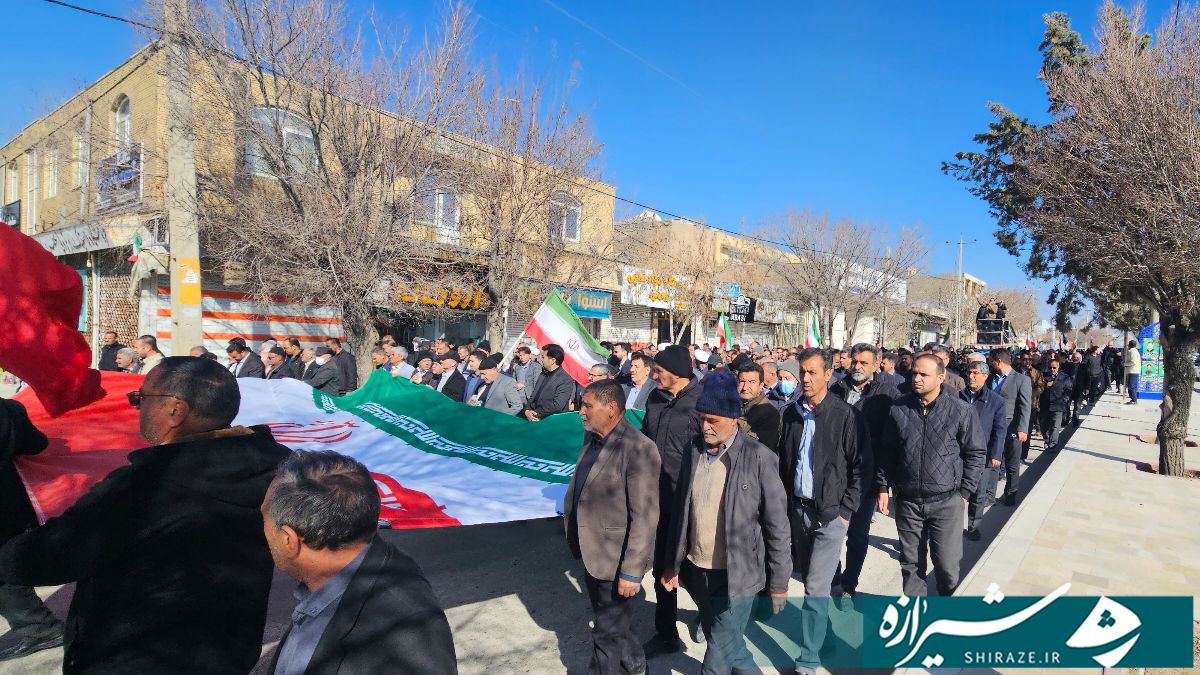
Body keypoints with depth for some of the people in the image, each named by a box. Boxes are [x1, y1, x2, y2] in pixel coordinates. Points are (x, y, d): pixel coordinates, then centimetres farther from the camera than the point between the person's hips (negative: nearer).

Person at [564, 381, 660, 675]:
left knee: (607, 632, 10)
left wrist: (631, 571, -21)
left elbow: (644, 516, -24)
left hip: (617, 559, -8)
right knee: (610, 618, 27)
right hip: (593, 552, 8)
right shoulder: (591, 436, 0)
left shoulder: (639, 450, -25)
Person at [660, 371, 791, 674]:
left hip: (737, 576, -5)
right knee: (727, 645, 22)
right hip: (695, 570, 5)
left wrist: (779, 583, -6)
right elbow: (681, 510, 7)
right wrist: (673, 564, 10)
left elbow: (777, 527, -9)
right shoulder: (694, 450, 0)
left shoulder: (759, 458, -14)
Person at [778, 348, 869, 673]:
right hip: (797, 508, 5)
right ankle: (822, 628, 40)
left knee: (816, 587, -4)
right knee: (807, 577, 18)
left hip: (830, 512, -5)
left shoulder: (846, 415, -11)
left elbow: (862, 467, -7)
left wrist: (845, 510, -9)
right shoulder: (791, 413, 3)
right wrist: (786, 502, 7)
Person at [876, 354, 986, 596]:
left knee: (948, 565, 3)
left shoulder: (961, 410, -6)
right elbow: (887, 452, 9)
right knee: (910, 563, 13)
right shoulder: (899, 408, 0)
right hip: (907, 501, 2)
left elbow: (976, 453, 1)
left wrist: (964, 492, -1)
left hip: (947, 501, -2)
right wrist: (883, 487, 6)